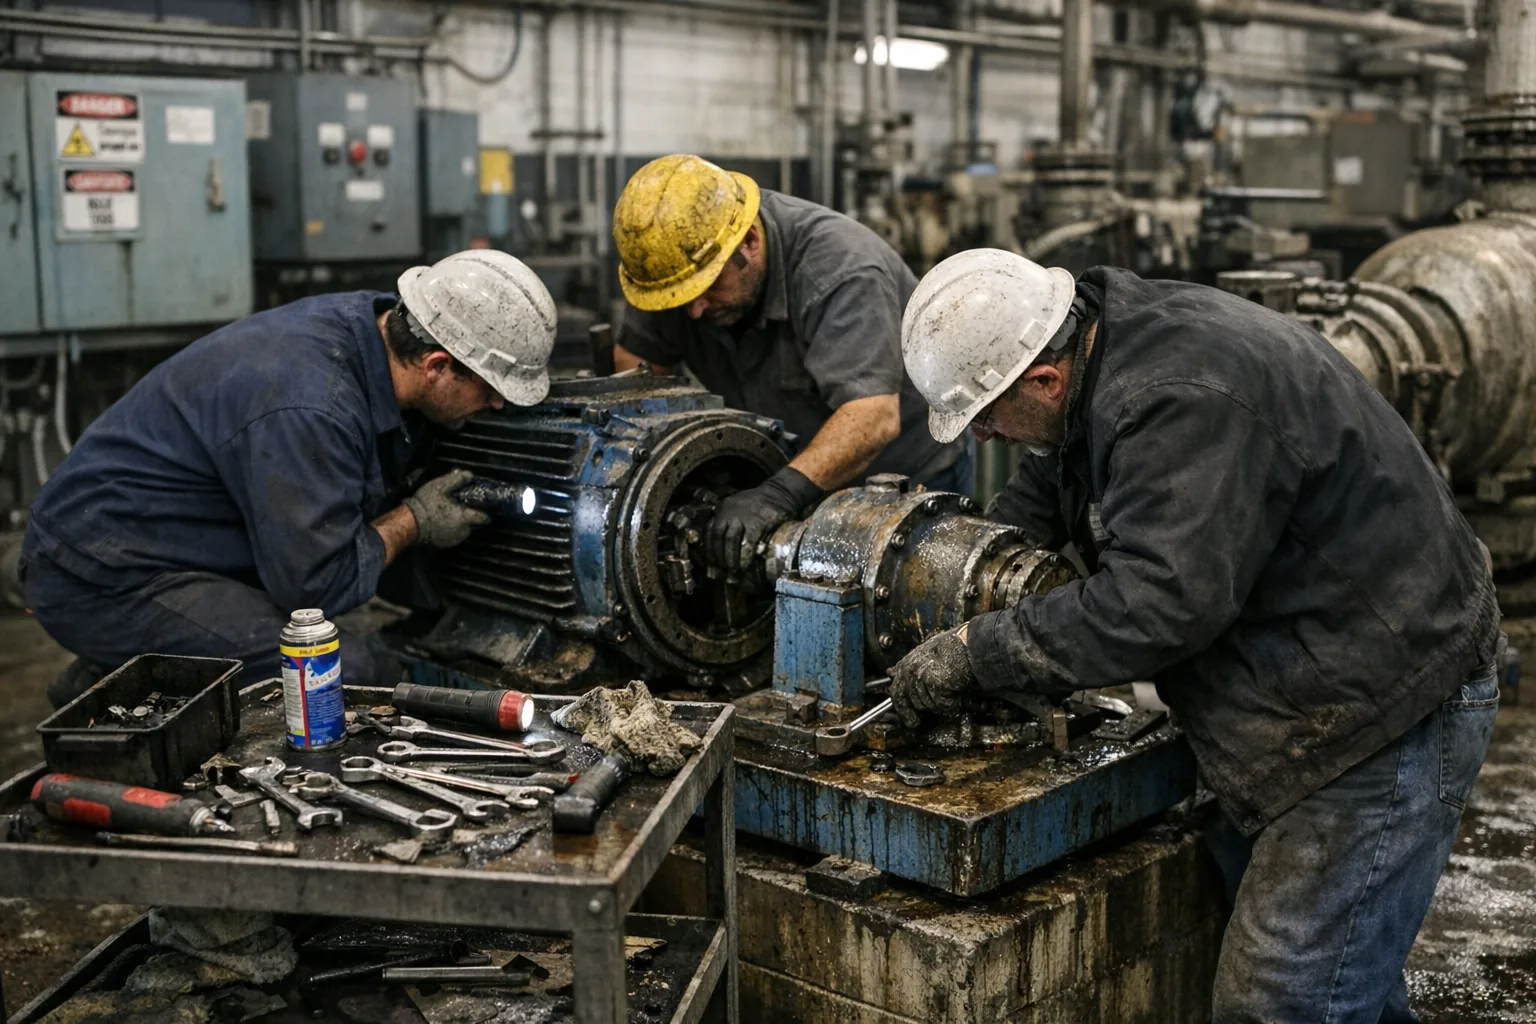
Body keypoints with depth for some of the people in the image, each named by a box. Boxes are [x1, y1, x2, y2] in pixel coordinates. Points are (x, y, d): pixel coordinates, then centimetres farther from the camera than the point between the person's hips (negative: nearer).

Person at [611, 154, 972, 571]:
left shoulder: (839, 273, -31)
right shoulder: (682, 256, -12)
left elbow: (872, 417, -42)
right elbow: (635, 360, -5)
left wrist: (782, 493, -54)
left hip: (910, 481, -5)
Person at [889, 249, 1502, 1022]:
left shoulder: (1183, 405, -29)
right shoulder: (1109, 341, 3)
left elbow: (1156, 604, -34)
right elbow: (1040, 493, 14)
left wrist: (978, 653, -25)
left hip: (1382, 717, -10)